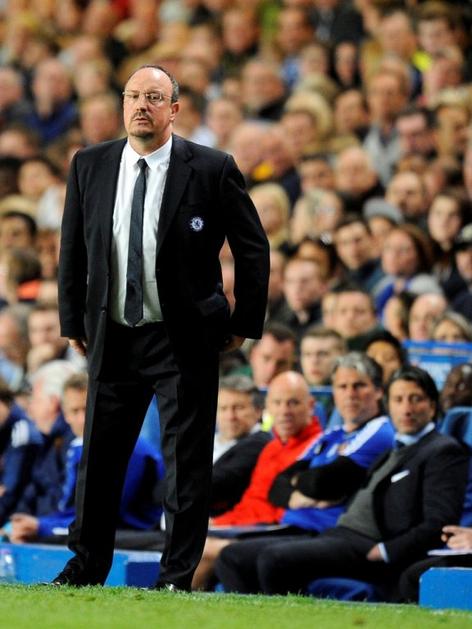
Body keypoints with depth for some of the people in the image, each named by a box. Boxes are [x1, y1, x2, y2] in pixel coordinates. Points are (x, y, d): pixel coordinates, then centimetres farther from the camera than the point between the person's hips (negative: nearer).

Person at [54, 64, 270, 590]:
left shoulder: (211, 169, -7)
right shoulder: (89, 166, 3)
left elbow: (252, 248, 1)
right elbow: (72, 248, 12)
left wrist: (244, 324, -1)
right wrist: (73, 321, 9)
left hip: (185, 340, -3)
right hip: (111, 337, 3)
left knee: (186, 463, 0)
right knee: (99, 456, 9)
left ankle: (178, 576, 8)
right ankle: (86, 566, 21)